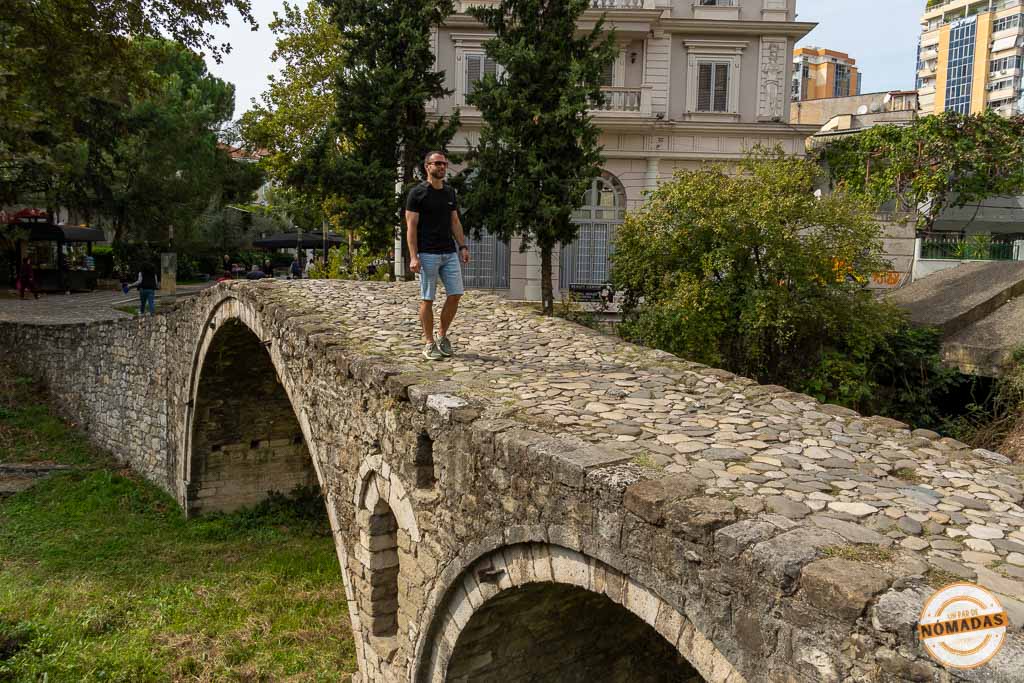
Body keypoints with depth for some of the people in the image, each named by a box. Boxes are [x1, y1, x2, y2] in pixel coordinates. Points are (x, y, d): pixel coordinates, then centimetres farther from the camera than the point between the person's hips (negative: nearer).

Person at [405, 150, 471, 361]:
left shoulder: (450, 193, 13)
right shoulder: (417, 193, -6)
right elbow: (411, 226, -9)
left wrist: (463, 246, 6)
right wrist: (413, 256, -16)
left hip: (450, 253, 6)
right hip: (427, 254, -6)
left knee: (455, 294, 1)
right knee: (427, 299, 1)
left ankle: (442, 336, 19)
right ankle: (429, 343, 9)